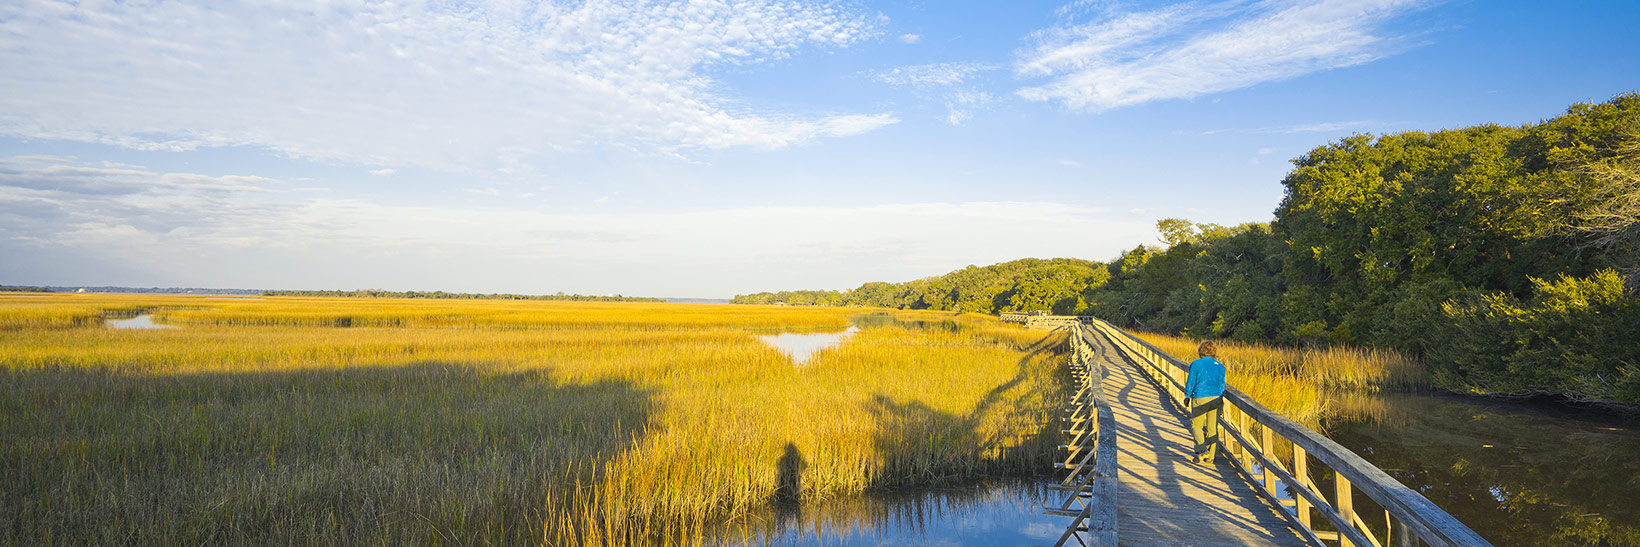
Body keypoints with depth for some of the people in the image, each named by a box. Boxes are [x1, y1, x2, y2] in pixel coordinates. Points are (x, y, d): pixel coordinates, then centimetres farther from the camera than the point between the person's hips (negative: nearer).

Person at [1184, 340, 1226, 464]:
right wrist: (1220, 400, 18)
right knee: (1212, 428, 10)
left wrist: (1187, 395, 9)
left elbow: (1190, 382, -6)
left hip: (1200, 399, -3)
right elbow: (1222, 384, 6)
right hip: (1216, 400, 4)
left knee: (1196, 425, 9)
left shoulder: (1196, 364, -8)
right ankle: (1210, 457, 15)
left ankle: (1202, 450, -13)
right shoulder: (1220, 366, 2)